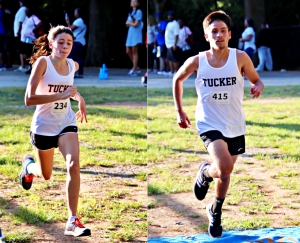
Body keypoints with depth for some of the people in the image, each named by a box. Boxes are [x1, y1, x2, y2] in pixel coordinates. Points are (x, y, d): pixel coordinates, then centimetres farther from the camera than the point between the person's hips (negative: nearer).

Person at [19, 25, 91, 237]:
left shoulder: (73, 65, -3)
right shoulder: (42, 62, -19)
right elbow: (29, 99, -28)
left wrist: (79, 98, 4)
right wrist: (61, 95, -34)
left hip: (66, 123, 3)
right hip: (44, 126, -3)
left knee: (74, 166, -21)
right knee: (46, 175, 16)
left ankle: (73, 221, -17)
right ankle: (29, 166, 54)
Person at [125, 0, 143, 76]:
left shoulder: (139, 12, -6)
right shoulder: (131, 13, 17)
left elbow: (136, 24, -13)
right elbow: (127, 24, 12)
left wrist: (129, 22, 3)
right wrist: (131, 22, -8)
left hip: (136, 34, -8)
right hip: (130, 34, 8)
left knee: (134, 52, -6)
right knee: (128, 52, 5)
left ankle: (134, 70, -3)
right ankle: (136, 67, 17)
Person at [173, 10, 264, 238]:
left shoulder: (240, 58, -11)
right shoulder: (197, 61, -11)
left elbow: (257, 80, 2)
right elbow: (178, 79, 8)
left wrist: (258, 87, -22)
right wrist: (179, 111, 7)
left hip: (235, 126, 2)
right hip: (209, 124, -2)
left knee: (225, 173, 17)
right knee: (224, 167, -25)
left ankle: (216, 212, 43)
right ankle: (205, 172, 12)